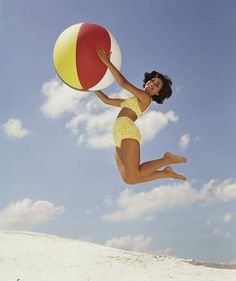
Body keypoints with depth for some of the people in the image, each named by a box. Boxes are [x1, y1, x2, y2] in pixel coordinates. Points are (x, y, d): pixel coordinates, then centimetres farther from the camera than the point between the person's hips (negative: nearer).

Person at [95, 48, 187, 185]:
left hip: (128, 131, -8)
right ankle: (166, 173, 6)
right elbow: (107, 100, 37)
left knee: (132, 178, -21)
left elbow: (124, 83, -7)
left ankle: (167, 159, -4)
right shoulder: (132, 100, 33)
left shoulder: (146, 97, 6)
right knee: (128, 179, -6)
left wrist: (108, 63, -6)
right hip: (120, 138, 8)